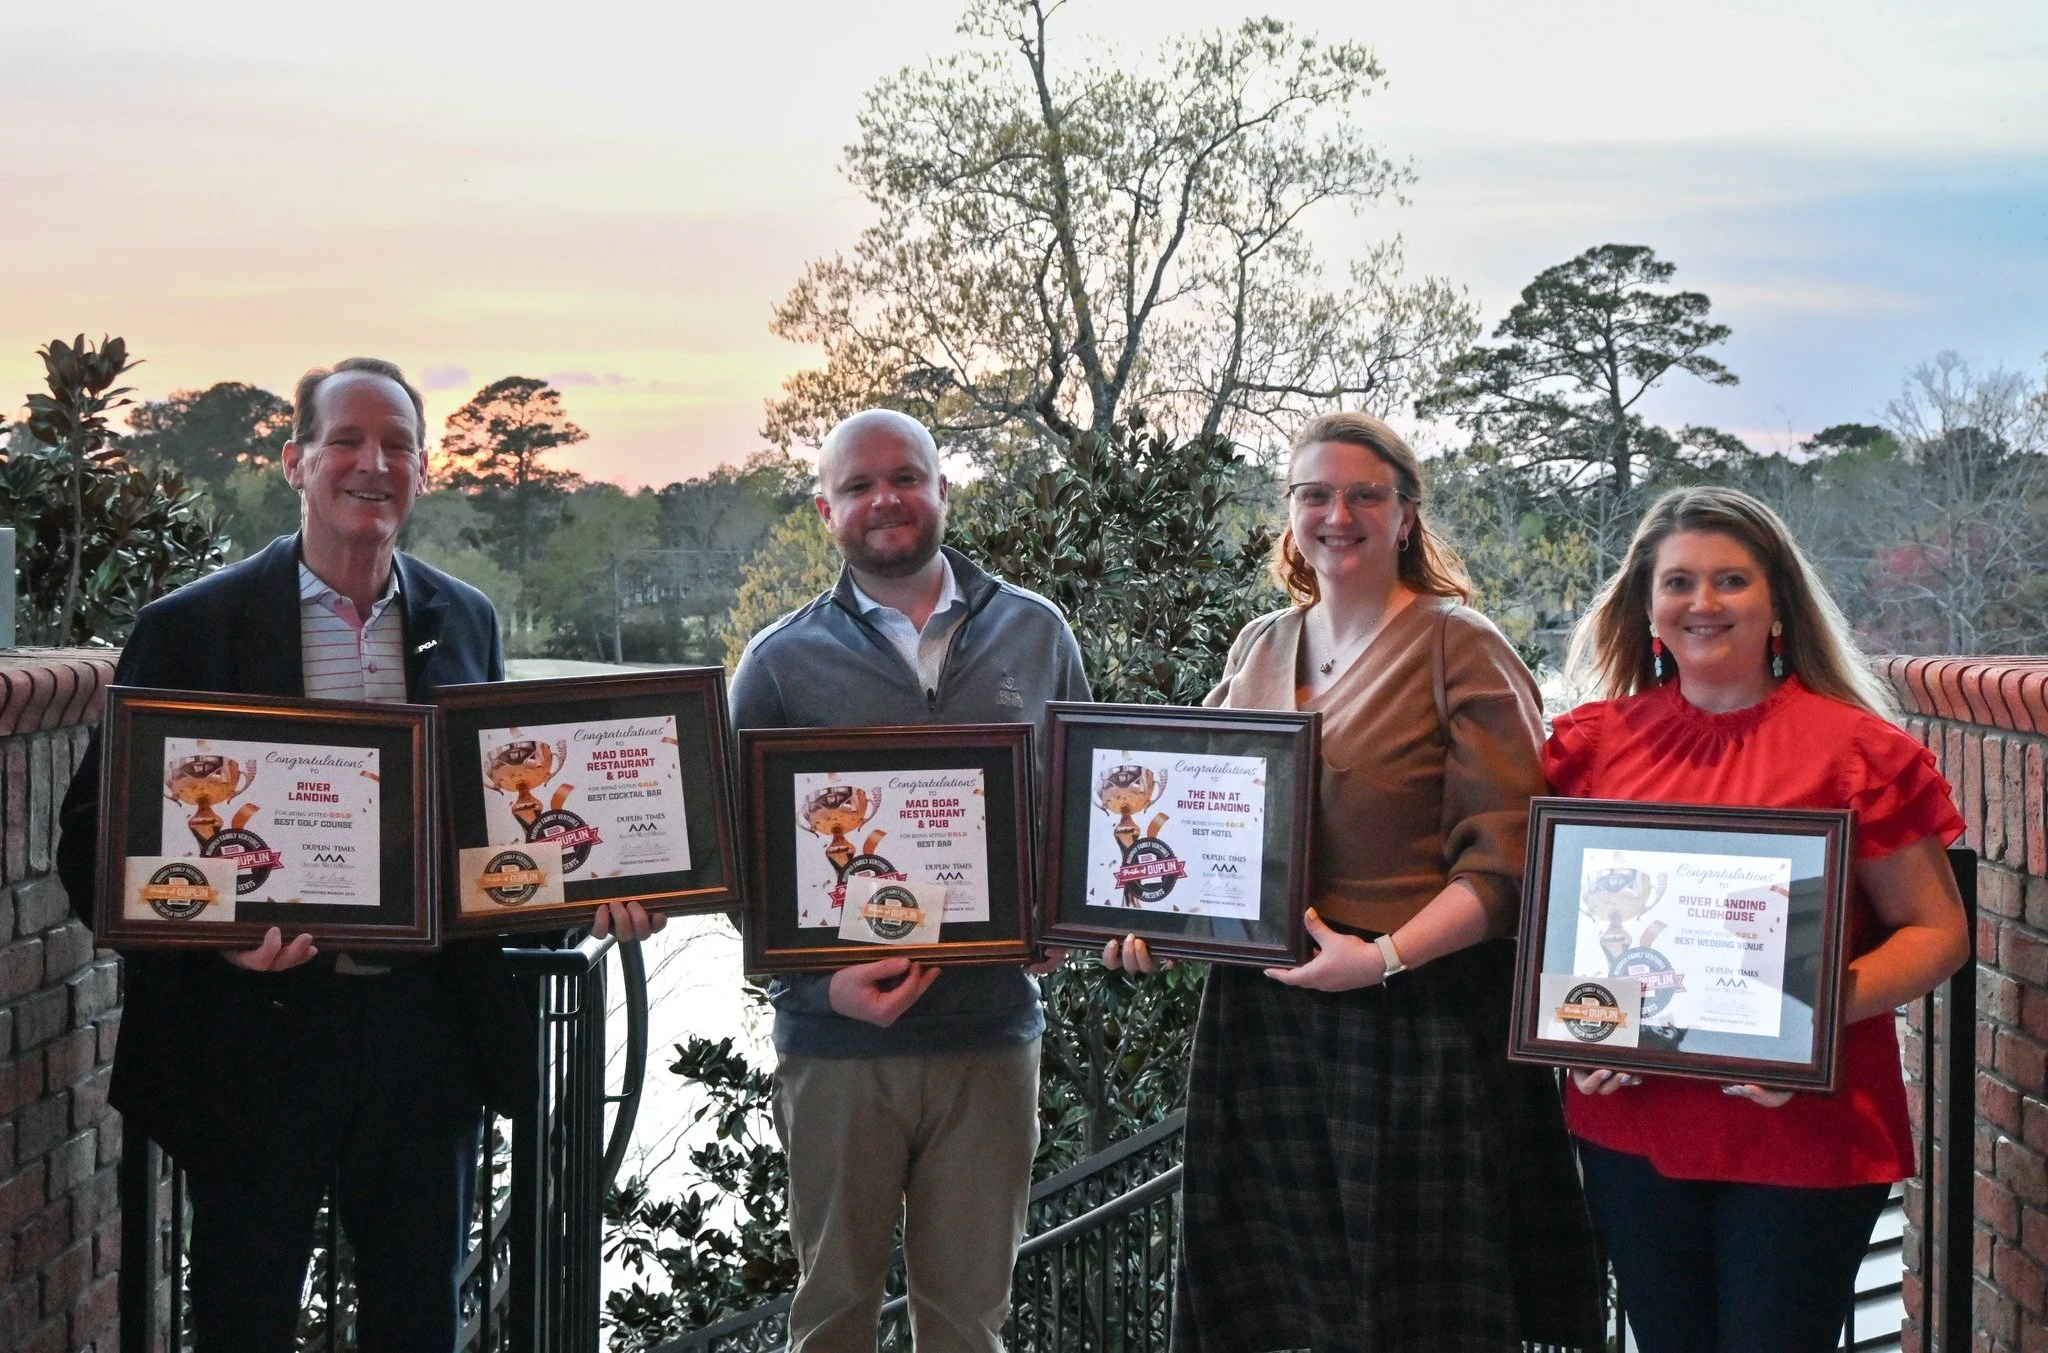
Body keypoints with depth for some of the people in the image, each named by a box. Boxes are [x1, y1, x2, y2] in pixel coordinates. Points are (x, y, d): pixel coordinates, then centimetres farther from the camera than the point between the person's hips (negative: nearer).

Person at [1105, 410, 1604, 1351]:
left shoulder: (1460, 649, -6)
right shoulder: (1259, 649, 12)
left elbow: (1501, 863, -13)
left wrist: (1385, 957, -23)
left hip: (1416, 1011, -5)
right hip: (1261, 1012, 6)